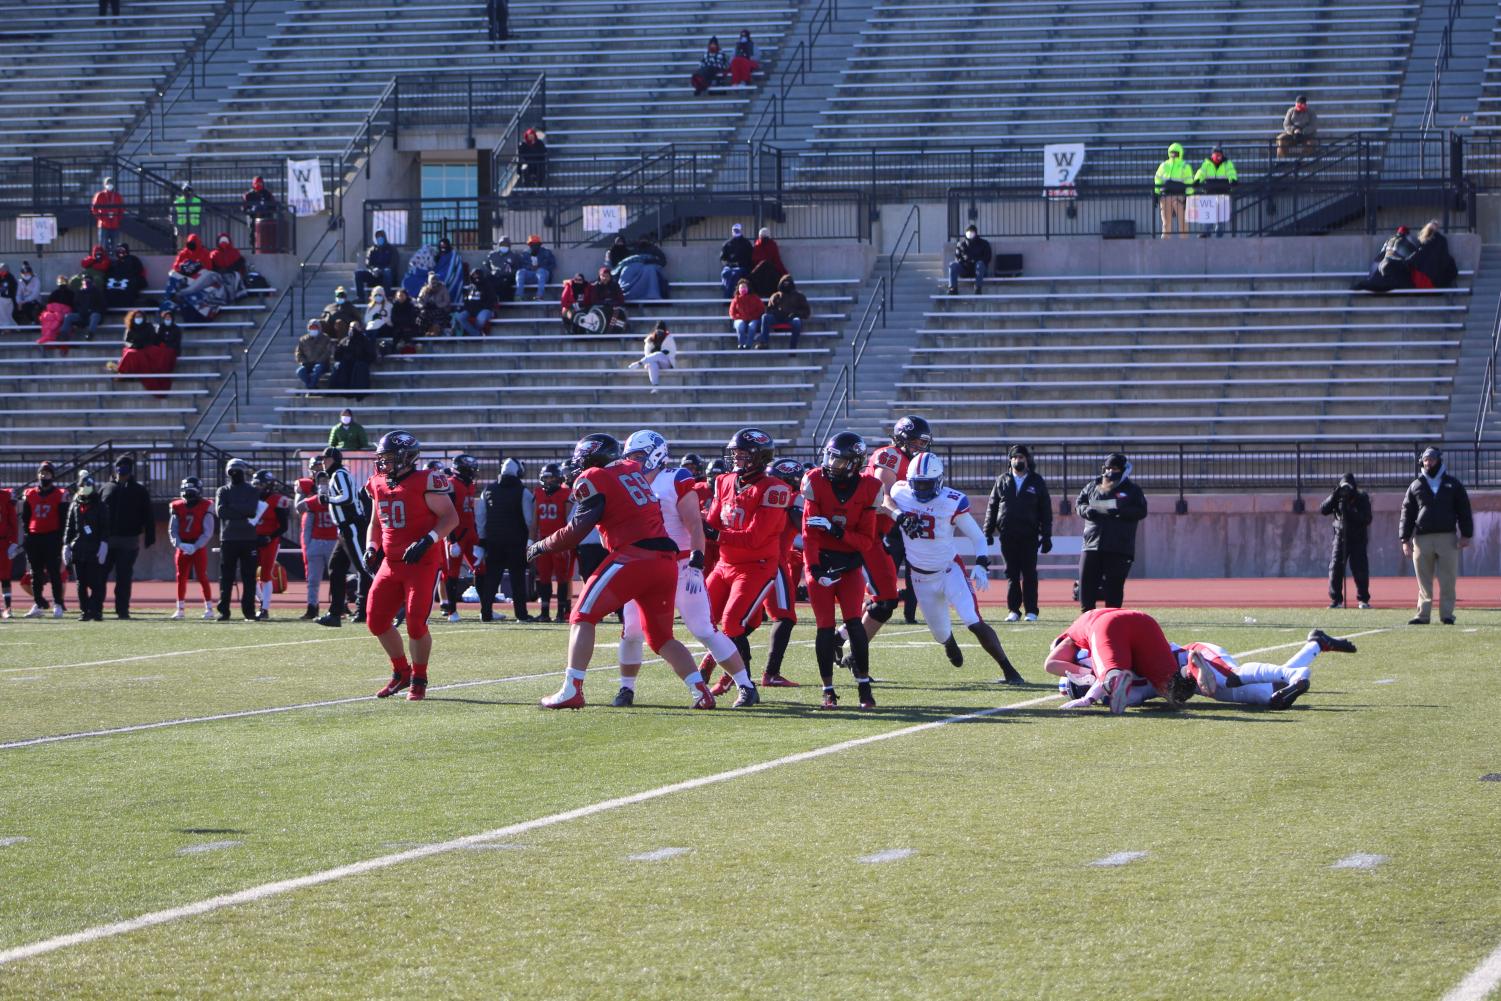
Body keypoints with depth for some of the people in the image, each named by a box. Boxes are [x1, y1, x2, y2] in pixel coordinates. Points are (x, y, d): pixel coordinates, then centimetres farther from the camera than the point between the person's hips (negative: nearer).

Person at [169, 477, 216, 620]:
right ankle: (180, 609, 12)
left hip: (199, 547, -4)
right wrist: (179, 544, -12)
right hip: (182, 547, 4)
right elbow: (172, 530, 5)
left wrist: (195, 546, -16)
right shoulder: (177, 507, 5)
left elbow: (208, 532, -8)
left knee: (202, 577, -5)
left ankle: (209, 608, 0)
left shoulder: (205, 507, -6)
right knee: (181, 578, 5)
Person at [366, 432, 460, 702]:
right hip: (391, 563, 7)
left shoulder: (425, 481, -10)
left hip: (422, 563, -7)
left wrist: (427, 541, -23)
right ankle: (401, 672, 24)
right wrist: (371, 547, 7)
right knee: (376, 620, 5)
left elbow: (451, 517, -12)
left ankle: (419, 681, 7)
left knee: (416, 623, -11)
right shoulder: (380, 485, 12)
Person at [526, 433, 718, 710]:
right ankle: (701, 691, 3)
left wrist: (541, 547, 9)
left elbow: (578, 530, -4)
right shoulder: (631, 469, 20)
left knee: (583, 617, 2)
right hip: (667, 560, 7)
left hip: (633, 556, -7)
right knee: (660, 636, 16)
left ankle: (571, 691, -8)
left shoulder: (593, 480, -1)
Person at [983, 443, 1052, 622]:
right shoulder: (1002, 481, 11)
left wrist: (1046, 536, 1)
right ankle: (1013, 610, 8)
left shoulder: (1037, 482, 6)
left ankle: (1031, 611, 3)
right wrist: (988, 532, 4)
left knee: (1029, 574, -1)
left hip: (1029, 536, -2)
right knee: (1012, 574, 3)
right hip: (1007, 536, 2)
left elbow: (1046, 510, 6)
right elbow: (992, 507, 11)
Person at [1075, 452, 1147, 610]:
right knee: (1086, 581, -1)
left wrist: (1120, 511, -18)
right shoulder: (1092, 486, 14)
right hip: (1092, 544, 3)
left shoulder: (1132, 489, 5)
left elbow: (1141, 511, -4)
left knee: (1114, 585, -3)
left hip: (1119, 548, -3)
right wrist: (1088, 510, -5)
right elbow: (1078, 504, 18)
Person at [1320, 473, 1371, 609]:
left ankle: (1363, 599, 12)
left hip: (1358, 538, -2)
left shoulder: (1362, 498, -5)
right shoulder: (1338, 498, 3)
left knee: (1360, 569, -2)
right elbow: (1323, 510, -7)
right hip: (1340, 536, 2)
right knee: (1335, 568, -6)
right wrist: (1334, 496, -18)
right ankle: (1336, 600, 1)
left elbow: (1367, 519, -14)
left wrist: (1349, 511, -24)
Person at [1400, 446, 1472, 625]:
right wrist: (1405, 539, 1)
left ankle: (1446, 614, 1)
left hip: (1447, 537, -1)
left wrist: (1466, 535, -2)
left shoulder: (1453, 485, 10)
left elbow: (1464, 511, 8)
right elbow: (1407, 514, 9)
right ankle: (1423, 614, 2)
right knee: (1424, 581, 1)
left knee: (1448, 580, -2)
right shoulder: (1415, 487, 12)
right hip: (1422, 538, 1)